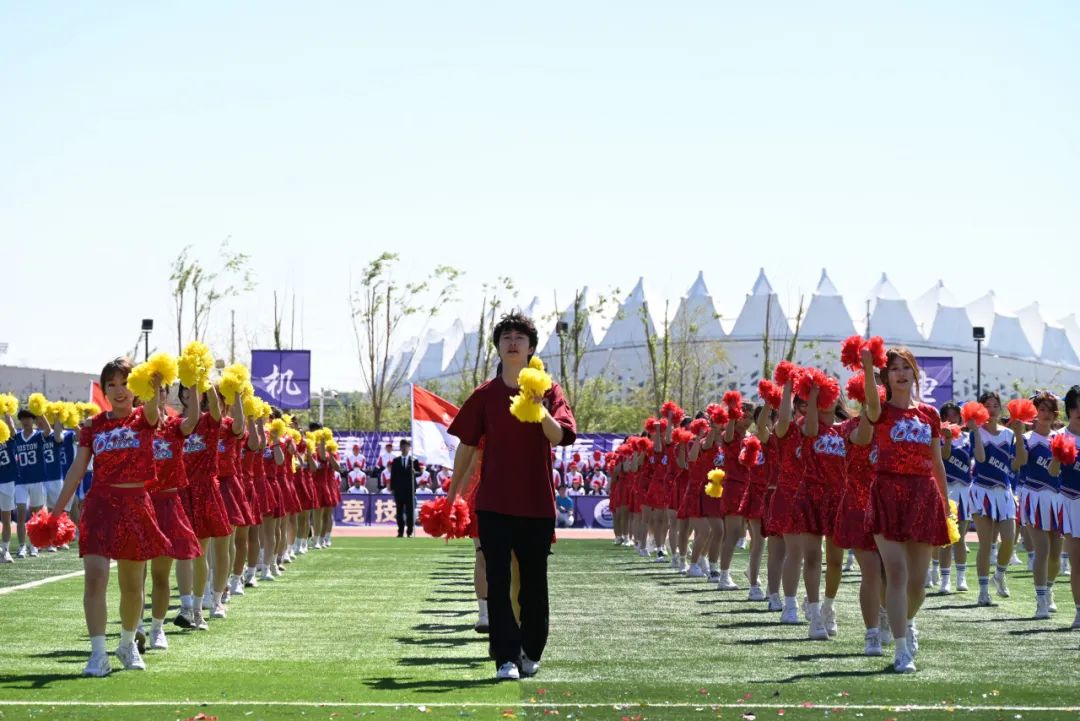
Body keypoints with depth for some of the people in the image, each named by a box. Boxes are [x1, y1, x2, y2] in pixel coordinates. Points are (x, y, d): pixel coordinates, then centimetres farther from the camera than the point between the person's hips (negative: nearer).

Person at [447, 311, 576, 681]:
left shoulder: (548, 390, 2)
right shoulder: (485, 395, 5)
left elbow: (562, 435, -13)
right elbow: (467, 445, 10)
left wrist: (540, 410, -31)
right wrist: (452, 493, 10)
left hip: (537, 502, 0)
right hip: (493, 502, 0)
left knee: (534, 582, 9)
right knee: (498, 581, -5)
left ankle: (531, 652, 24)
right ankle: (506, 657, -4)